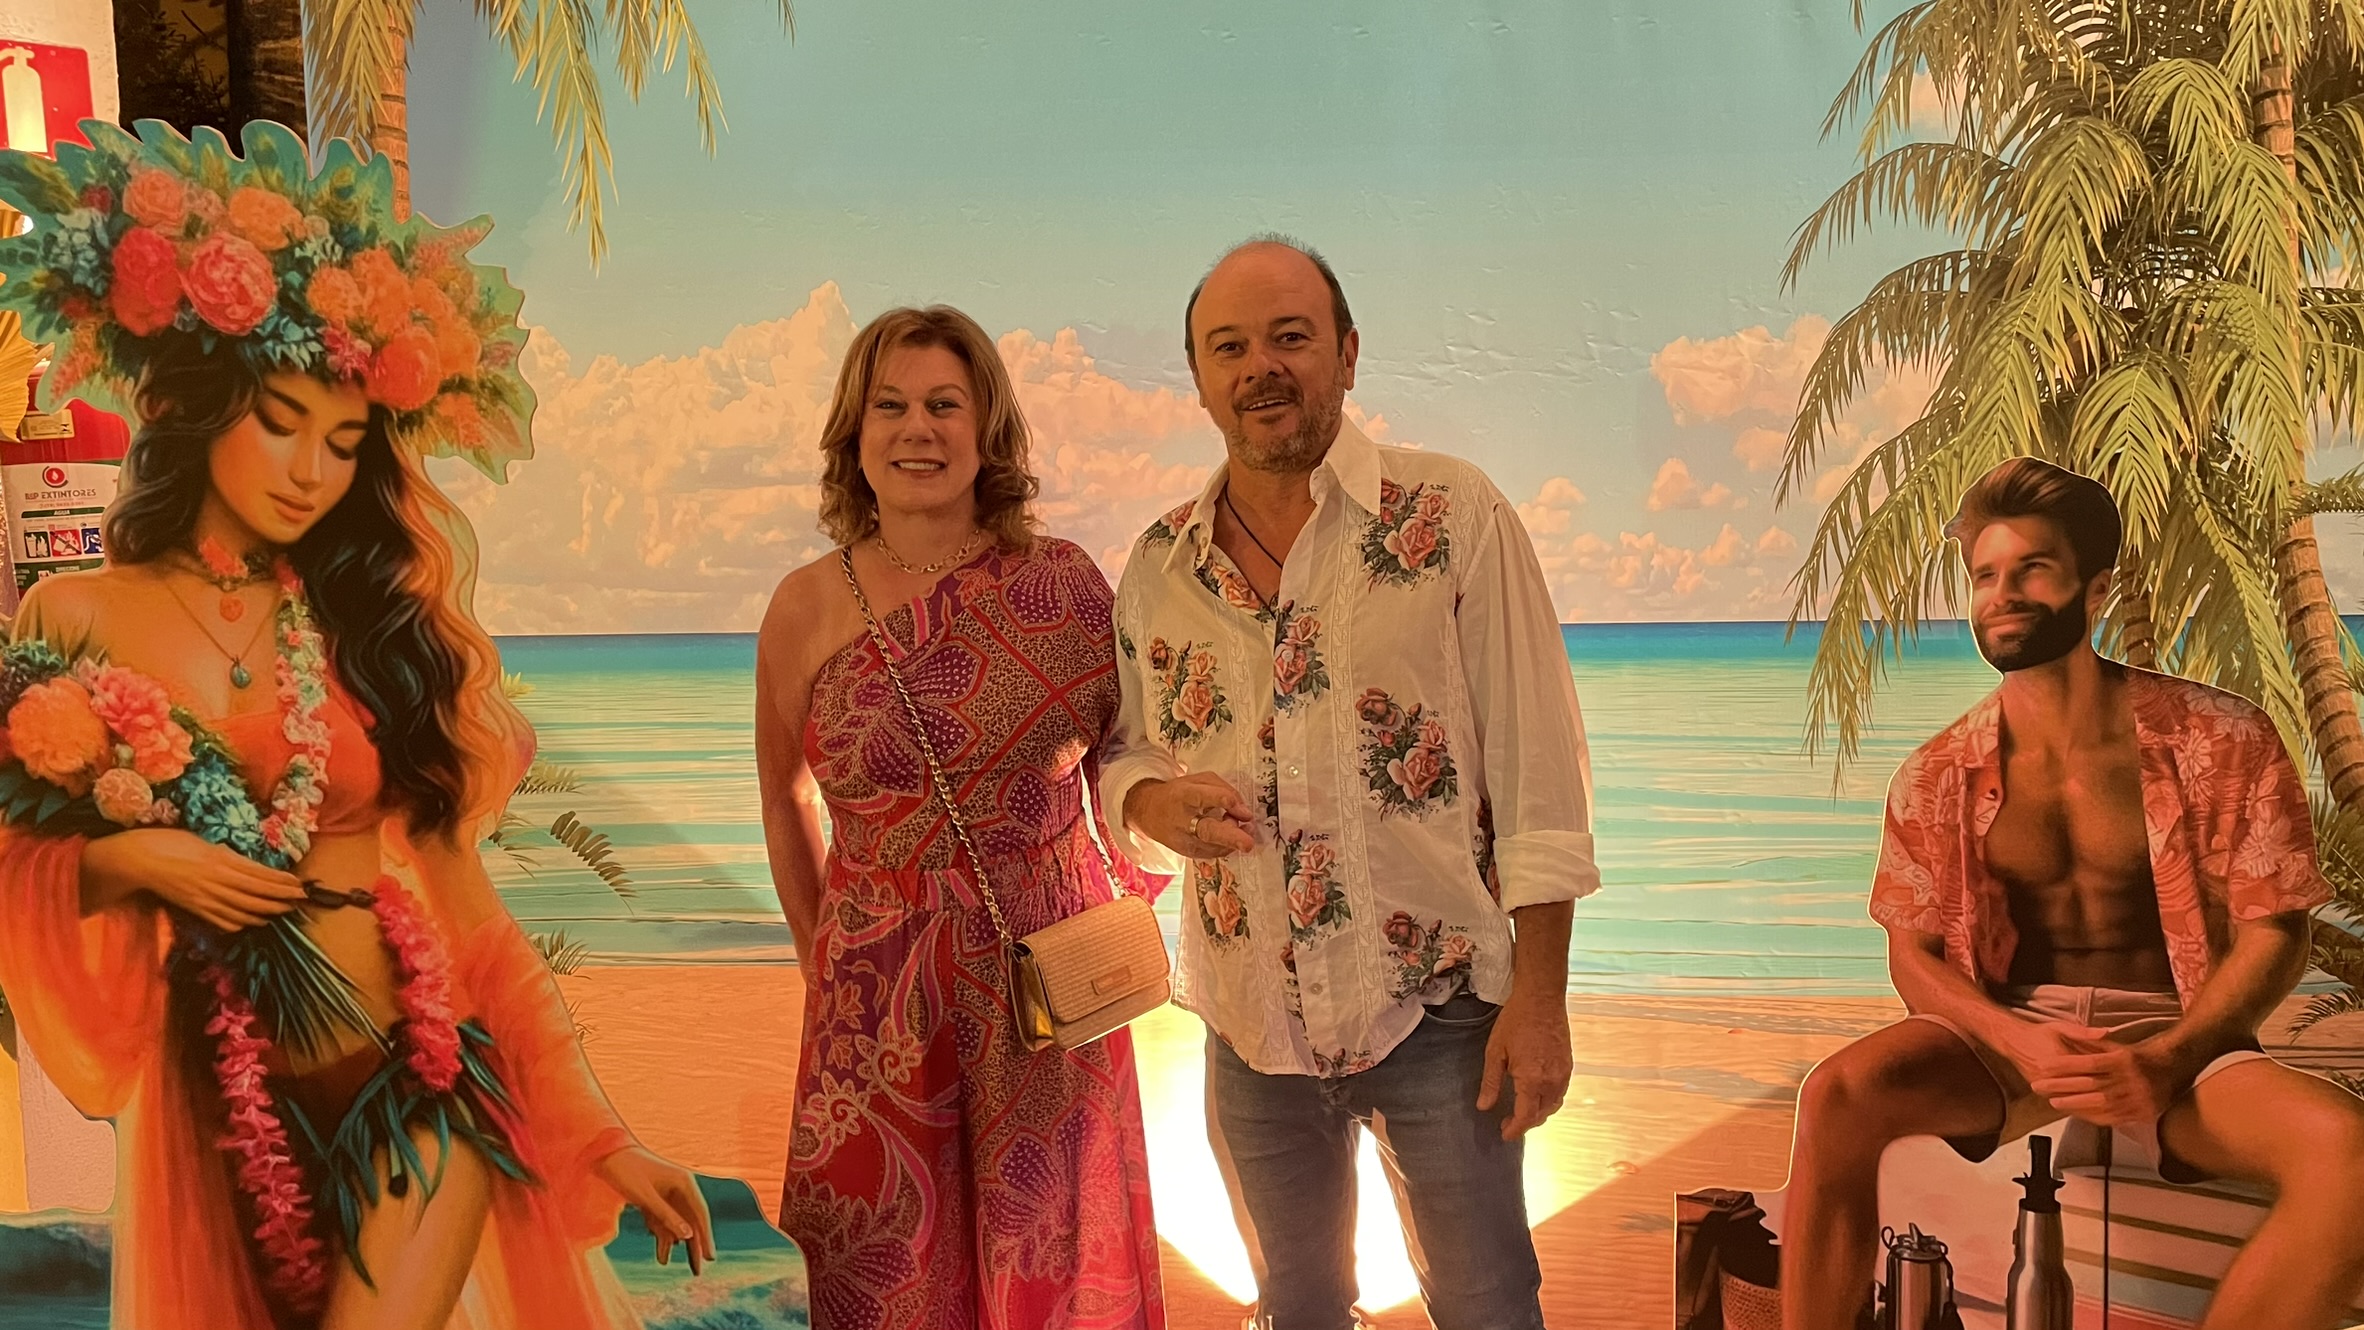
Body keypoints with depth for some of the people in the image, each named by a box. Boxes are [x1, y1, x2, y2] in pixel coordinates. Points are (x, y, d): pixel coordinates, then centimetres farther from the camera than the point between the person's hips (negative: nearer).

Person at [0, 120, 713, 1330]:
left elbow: (467, 908, 2)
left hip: (422, 1093, 0)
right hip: (226, 1122, 0)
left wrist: (600, 1139, 0)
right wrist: (126, 860, -17)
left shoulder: (379, 620, 1)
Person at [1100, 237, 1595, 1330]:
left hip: (1436, 1006, -4)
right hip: (1254, 1024, 4)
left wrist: (1540, 998, -13)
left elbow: (1536, 769, -9)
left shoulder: (1454, 519, -8)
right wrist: (1157, 802, -11)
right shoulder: (1160, 566, 4)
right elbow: (1120, 752, 14)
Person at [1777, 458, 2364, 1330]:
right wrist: (2021, 1044, -18)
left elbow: (2273, 933, -3)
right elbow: (1913, 955, 3)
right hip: (2004, 1031, 1)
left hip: (2171, 1037, 0)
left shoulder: (2220, 742, -6)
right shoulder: (1937, 778, 0)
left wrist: (2164, 1060, -19)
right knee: (1839, 1094, -30)